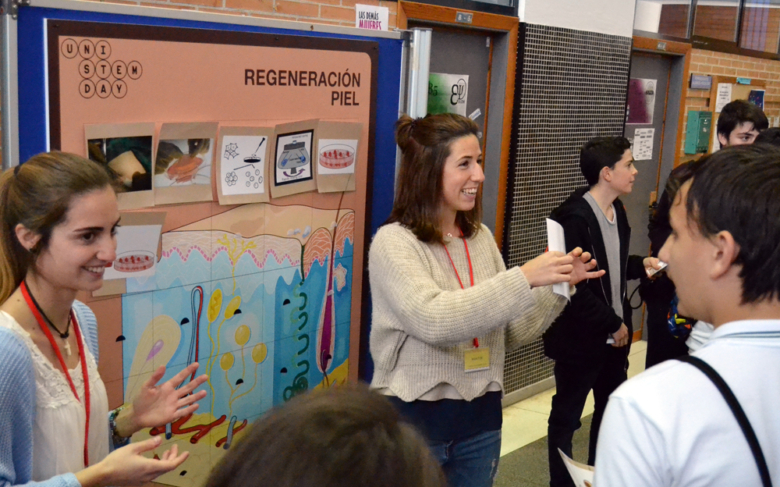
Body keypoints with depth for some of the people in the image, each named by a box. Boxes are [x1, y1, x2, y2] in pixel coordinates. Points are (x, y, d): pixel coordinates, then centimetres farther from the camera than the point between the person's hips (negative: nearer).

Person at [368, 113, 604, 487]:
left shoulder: (481, 238, 5)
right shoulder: (394, 242, -13)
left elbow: (510, 334, 9)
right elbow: (433, 320, -28)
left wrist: (558, 286, -5)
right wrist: (523, 278, -29)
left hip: (480, 418, 6)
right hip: (414, 419, -6)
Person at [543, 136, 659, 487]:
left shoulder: (616, 209, 5)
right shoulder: (574, 217, -20)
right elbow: (575, 284, -21)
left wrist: (641, 264, 0)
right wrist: (613, 323, -15)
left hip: (614, 336, 9)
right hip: (580, 337, -8)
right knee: (566, 417, 8)